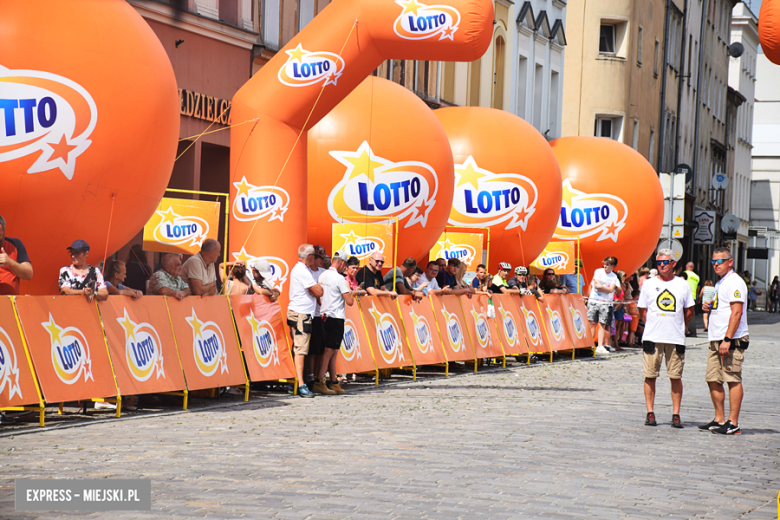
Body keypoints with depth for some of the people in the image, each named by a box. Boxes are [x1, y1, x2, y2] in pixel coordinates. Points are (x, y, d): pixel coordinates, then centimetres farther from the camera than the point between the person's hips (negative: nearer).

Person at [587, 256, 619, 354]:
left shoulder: (614, 276, 8)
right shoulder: (598, 271, 5)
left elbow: (611, 290, -4)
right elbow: (597, 285, -5)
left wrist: (601, 287, -9)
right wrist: (606, 288, -6)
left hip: (606, 303, 1)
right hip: (594, 301, -1)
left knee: (602, 324, -1)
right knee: (592, 323, -4)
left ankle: (600, 346, 1)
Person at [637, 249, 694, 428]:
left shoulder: (683, 285, 7)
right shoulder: (649, 284, 6)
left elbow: (689, 312, 12)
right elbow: (643, 311, 10)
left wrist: (675, 325, 6)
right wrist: (655, 325, 2)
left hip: (676, 339, 0)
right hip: (652, 338, 0)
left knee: (676, 377, 1)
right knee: (650, 376, 1)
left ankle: (676, 414, 7)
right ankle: (650, 413, 8)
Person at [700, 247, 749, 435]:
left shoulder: (734, 282, -10)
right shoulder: (720, 283, 20)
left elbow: (736, 312, -19)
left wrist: (727, 339, -23)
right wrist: (709, 307, 8)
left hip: (732, 341, -10)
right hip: (717, 340, 10)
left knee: (733, 380, -8)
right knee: (713, 380, 9)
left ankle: (733, 423, -7)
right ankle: (719, 420, 16)